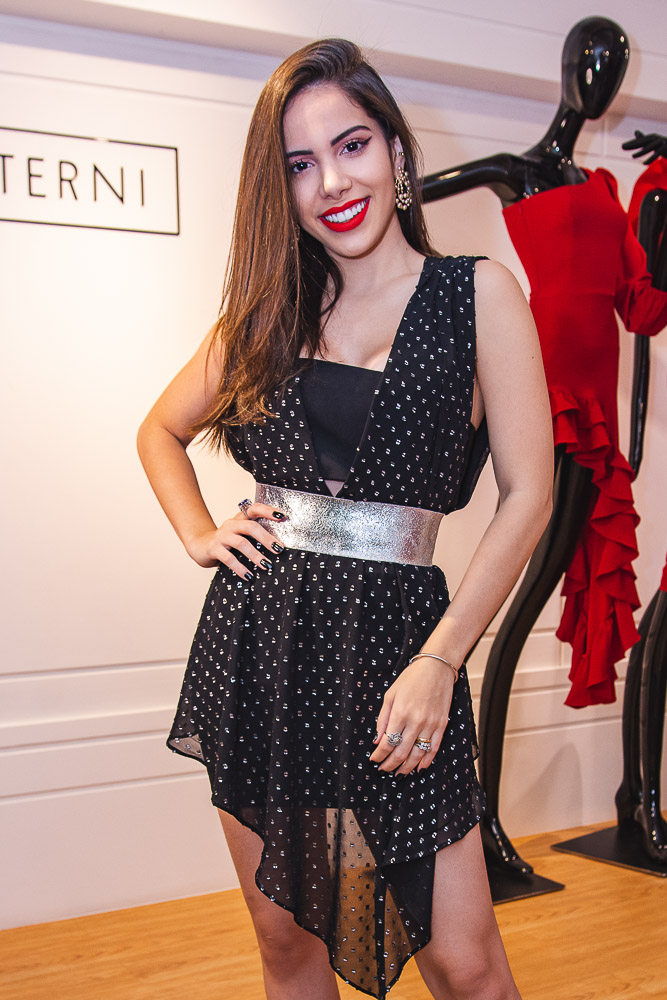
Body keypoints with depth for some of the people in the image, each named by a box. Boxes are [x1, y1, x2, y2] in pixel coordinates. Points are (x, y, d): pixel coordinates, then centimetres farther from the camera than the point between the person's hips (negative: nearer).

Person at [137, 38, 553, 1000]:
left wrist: (438, 662, -11)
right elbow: (161, 429, 25)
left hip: (394, 633, -3)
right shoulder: (268, 314, 10)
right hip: (254, 636, 4)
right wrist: (199, 534, 7)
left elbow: (528, 495, -5)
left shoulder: (476, 292, -1)